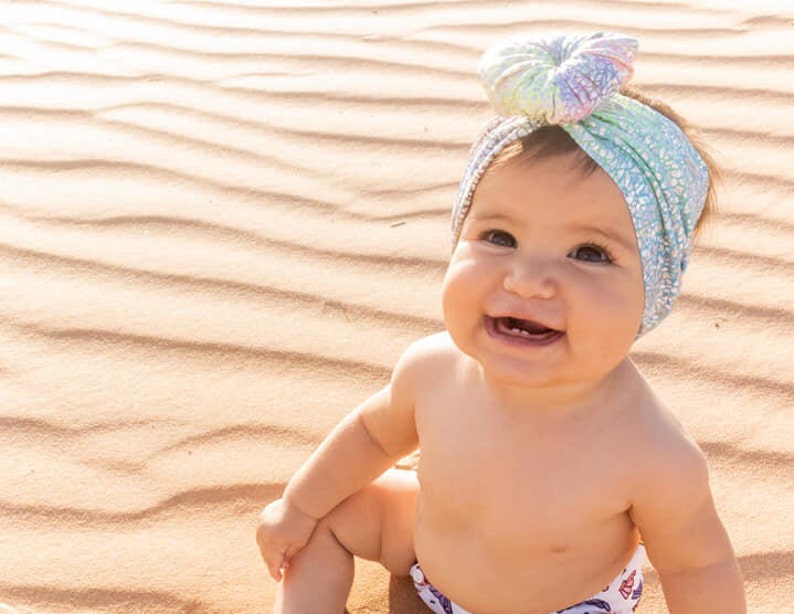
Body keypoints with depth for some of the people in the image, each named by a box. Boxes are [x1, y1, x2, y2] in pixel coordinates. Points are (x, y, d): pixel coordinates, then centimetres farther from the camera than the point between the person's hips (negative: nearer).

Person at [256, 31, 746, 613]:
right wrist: (299, 505, 7)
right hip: (428, 554, 4)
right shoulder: (432, 370, -27)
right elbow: (374, 432, -4)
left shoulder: (655, 460, -39)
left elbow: (697, 567, -19)